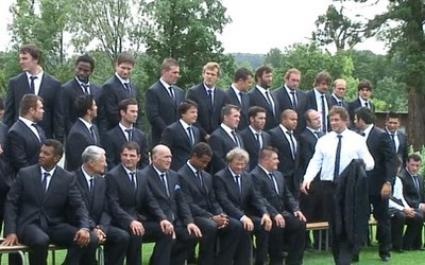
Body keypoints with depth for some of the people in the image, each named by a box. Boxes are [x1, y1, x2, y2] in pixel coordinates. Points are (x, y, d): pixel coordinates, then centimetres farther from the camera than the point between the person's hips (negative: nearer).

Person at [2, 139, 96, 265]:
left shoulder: (68, 178, 3)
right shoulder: (25, 173, 3)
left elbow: (79, 206, -1)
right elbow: (11, 203, 3)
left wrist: (84, 228, -21)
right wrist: (10, 232, -10)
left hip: (55, 226, 2)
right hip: (29, 224, -1)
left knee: (90, 240, -24)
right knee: (41, 240, -38)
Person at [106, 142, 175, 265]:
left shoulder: (142, 176, 14)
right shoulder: (112, 176, -7)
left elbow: (150, 201, 9)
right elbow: (113, 205, -16)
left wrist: (163, 218, -9)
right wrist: (131, 221, -31)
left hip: (139, 219, 6)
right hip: (121, 222, -6)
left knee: (166, 231, -13)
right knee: (135, 233, -35)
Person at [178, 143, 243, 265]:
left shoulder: (207, 177, 17)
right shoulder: (182, 175, -9)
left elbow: (213, 201, 14)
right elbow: (189, 204, -17)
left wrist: (220, 215, -8)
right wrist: (212, 217, -22)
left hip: (209, 215, 7)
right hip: (192, 216, -7)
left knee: (236, 225, -15)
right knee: (211, 226, -36)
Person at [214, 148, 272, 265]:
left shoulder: (247, 177, 13)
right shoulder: (219, 177, -8)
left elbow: (256, 198, 7)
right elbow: (224, 202, -19)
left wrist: (265, 213, -13)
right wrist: (242, 217, -31)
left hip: (245, 215, 6)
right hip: (229, 217, -6)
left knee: (265, 225, -19)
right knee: (244, 228, -33)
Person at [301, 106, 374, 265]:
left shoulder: (357, 139, 5)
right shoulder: (323, 140, 9)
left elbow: (370, 162, 3)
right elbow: (315, 162, 2)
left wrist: (363, 164, -21)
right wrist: (307, 179, -14)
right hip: (329, 186, 2)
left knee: (348, 223, -6)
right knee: (334, 224, 7)